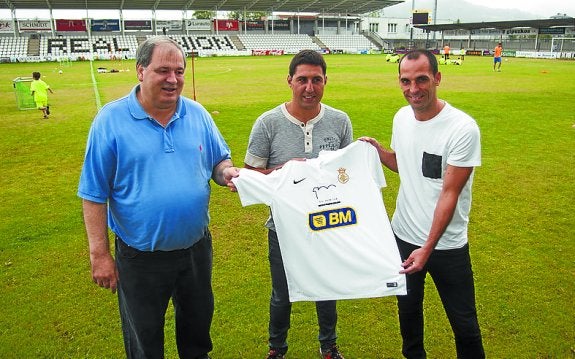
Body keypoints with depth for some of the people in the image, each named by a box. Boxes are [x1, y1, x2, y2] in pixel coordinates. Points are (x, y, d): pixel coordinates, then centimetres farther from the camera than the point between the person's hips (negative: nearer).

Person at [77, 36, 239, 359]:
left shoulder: (197, 114, -2)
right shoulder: (111, 120, -13)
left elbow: (219, 160, 8)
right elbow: (94, 195, -10)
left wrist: (227, 172, -16)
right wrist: (99, 254, -11)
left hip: (197, 247, 4)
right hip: (141, 257, -3)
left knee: (198, 322, 26)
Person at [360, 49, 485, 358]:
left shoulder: (463, 128, -19)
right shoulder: (402, 117, 0)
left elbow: (449, 194, -19)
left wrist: (428, 248, -21)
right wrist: (377, 150, -3)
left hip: (446, 245, -5)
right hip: (403, 237, 6)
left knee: (464, 324, 9)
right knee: (408, 309, 23)